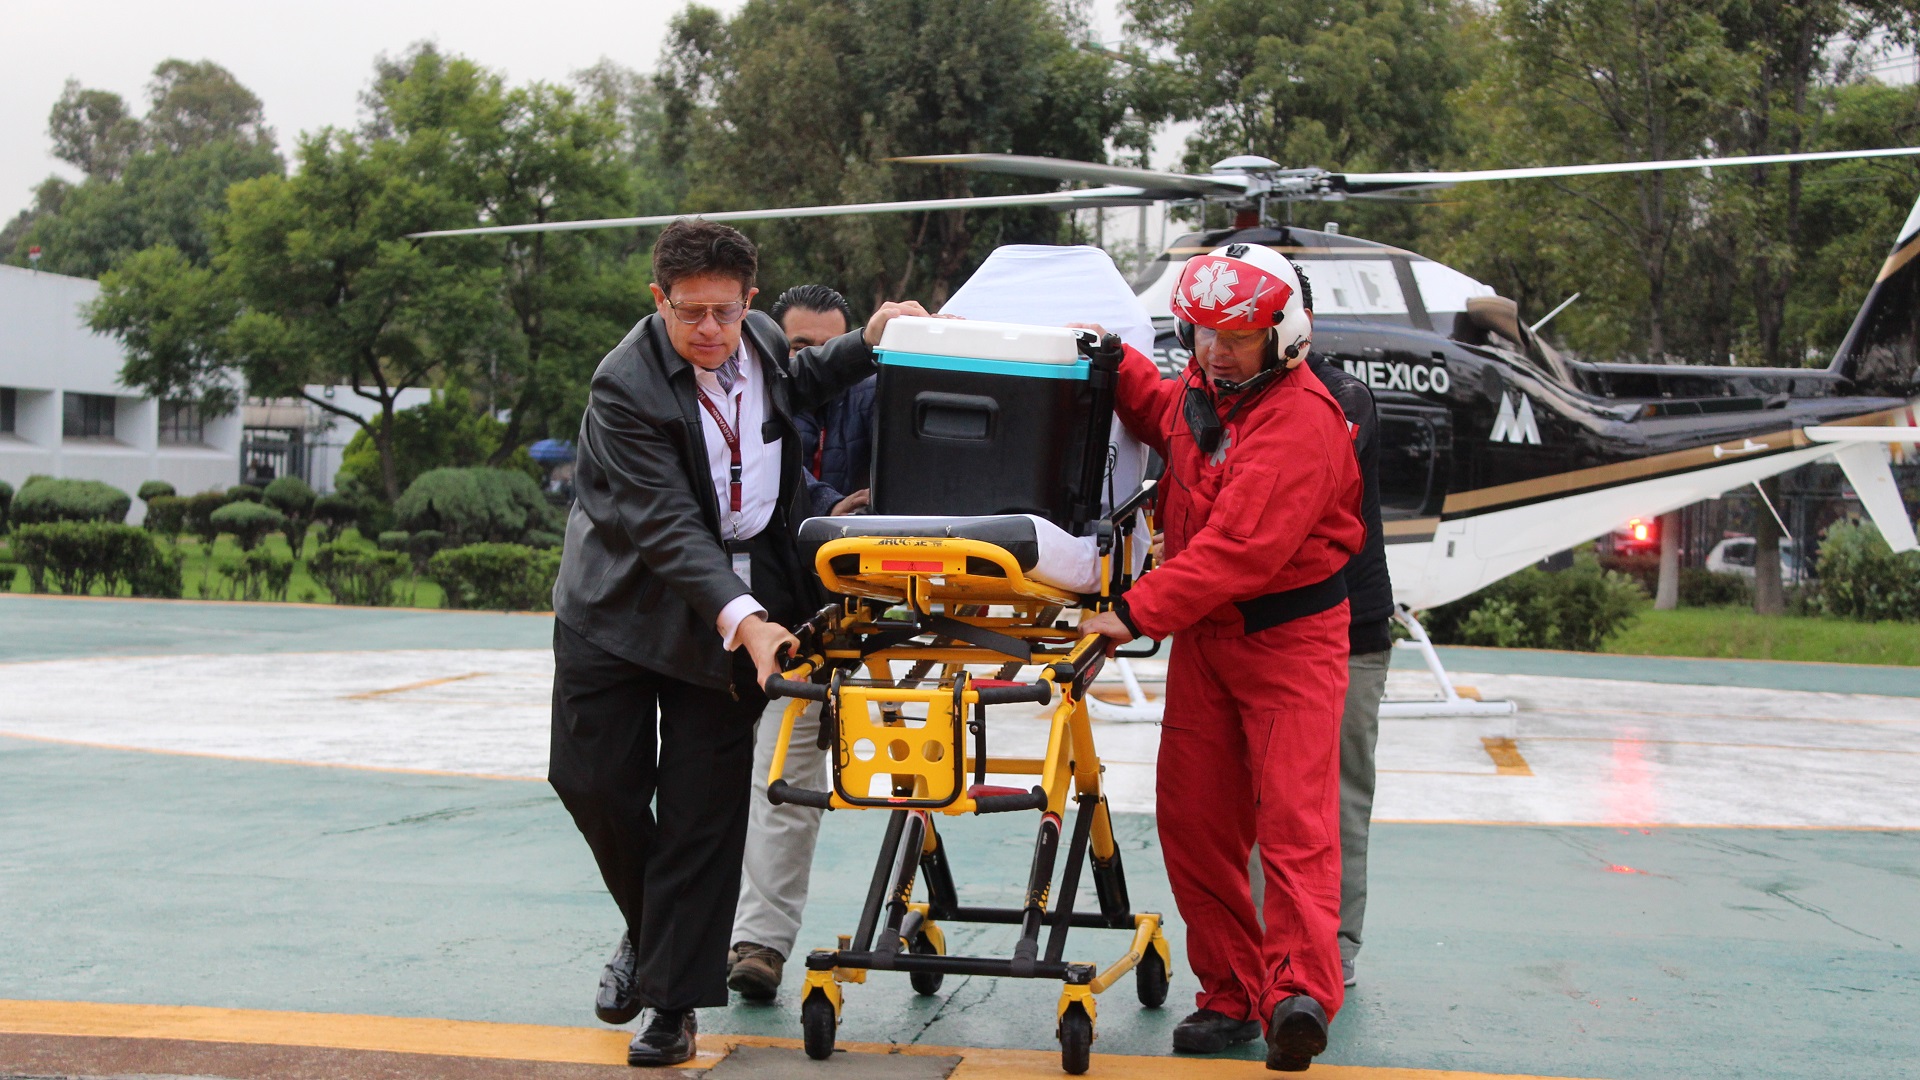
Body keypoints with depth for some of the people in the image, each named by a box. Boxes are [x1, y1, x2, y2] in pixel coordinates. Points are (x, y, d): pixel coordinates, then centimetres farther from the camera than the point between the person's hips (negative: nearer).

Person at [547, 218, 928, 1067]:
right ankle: (647, 930, 30)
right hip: (624, 602, -3)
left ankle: (673, 1000, 7)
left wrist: (866, 344, 9)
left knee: (703, 806, 0)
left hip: (744, 596, 3)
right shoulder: (625, 385, -20)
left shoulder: (760, 338, -2)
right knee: (594, 780, 2)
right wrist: (740, 620, -37)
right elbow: (667, 525, -27)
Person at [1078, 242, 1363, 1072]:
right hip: (1204, 633, 8)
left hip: (1289, 637, -8)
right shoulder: (1199, 391, 8)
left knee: (1295, 815, -14)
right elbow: (1160, 413, 35)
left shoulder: (1302, 420, -19)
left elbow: (1239, 547, -28)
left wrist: (1138, 612, -29)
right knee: (1194, 817, 5)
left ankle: (1300, 994, -16)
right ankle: (1231, 994, 13)